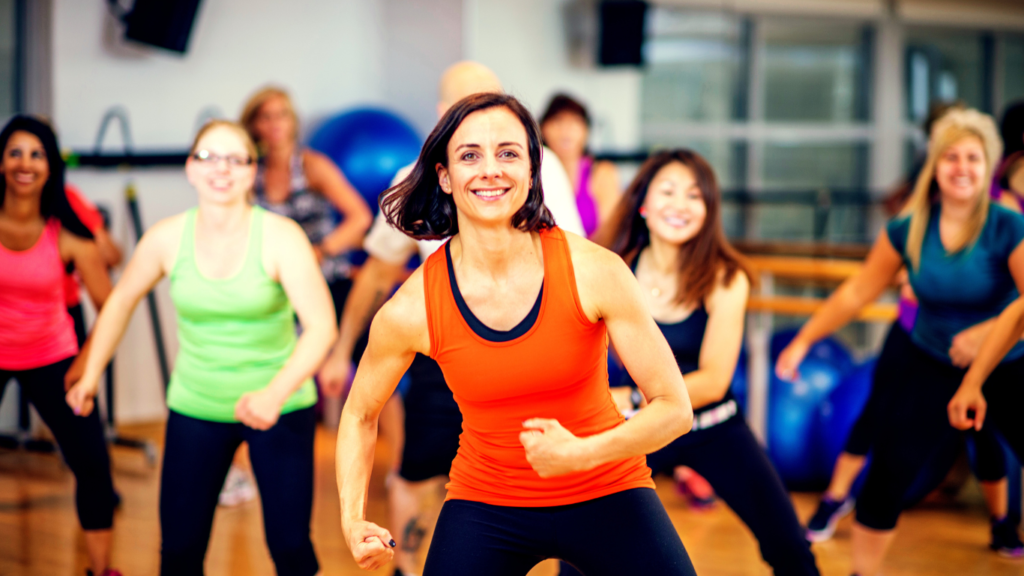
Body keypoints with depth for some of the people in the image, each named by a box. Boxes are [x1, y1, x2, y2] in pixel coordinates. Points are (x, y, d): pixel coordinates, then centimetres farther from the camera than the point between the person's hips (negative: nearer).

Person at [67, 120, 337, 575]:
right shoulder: (167, 238, -7)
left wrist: (276, 392, -36)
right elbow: (122, 300, 11)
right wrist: (90, 376, 8)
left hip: (280, 407, -2)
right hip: (196, 408, 2)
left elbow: (321, 327, -22)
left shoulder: (281, 237, -16)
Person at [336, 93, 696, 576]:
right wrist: (353, 522, -7)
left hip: (606, 495, 0)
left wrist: (581, 452, -29)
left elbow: (673, 408, -13)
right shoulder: (409, 312, -16)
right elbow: (359, 415, 4)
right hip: (485, 506, 0)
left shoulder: (594, 271, -19)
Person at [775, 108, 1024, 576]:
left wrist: (986, 333, -36)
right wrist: (803, 340, 1)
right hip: (932, 369, 2)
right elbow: (857, 292, 1)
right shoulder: (908, 231, -6)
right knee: (887, 472, -1)